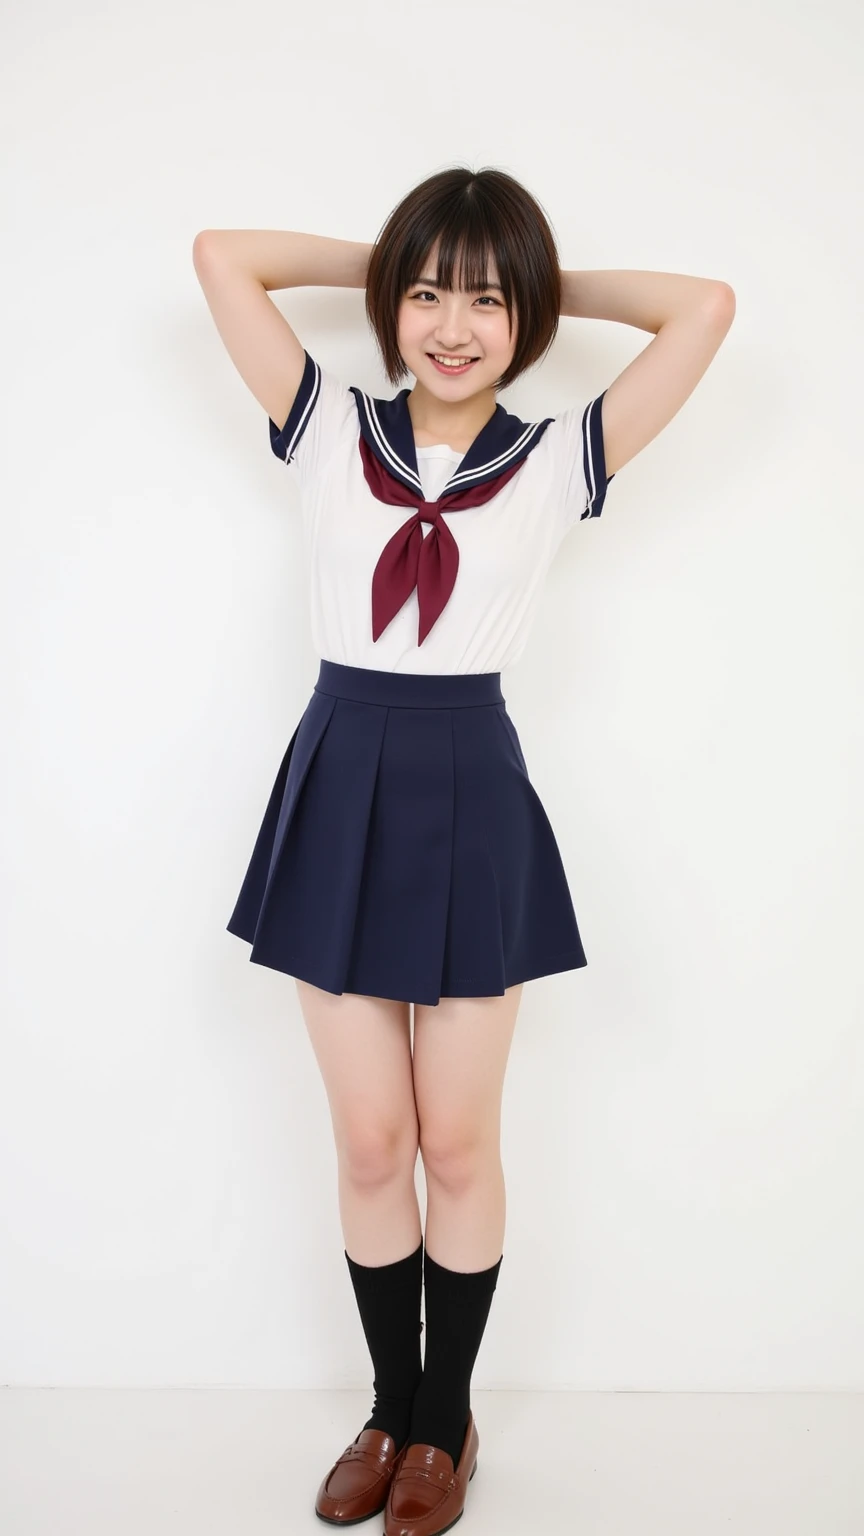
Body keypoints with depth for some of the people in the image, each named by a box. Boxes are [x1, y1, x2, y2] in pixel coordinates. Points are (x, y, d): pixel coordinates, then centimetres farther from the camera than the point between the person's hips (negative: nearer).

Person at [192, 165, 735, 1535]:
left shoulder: (556, 460, 1)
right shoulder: (329, 431, 4)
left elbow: (707, 306, -2)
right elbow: (220, 255, 4)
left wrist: (548, 283, 6)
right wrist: (384, 262, 10)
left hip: (471, 796, -1)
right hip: (340, 790, 2)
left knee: (457, 1141, 9)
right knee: (370, 1142, 10)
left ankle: (448, 1421, 31)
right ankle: (392, 1409, 32)